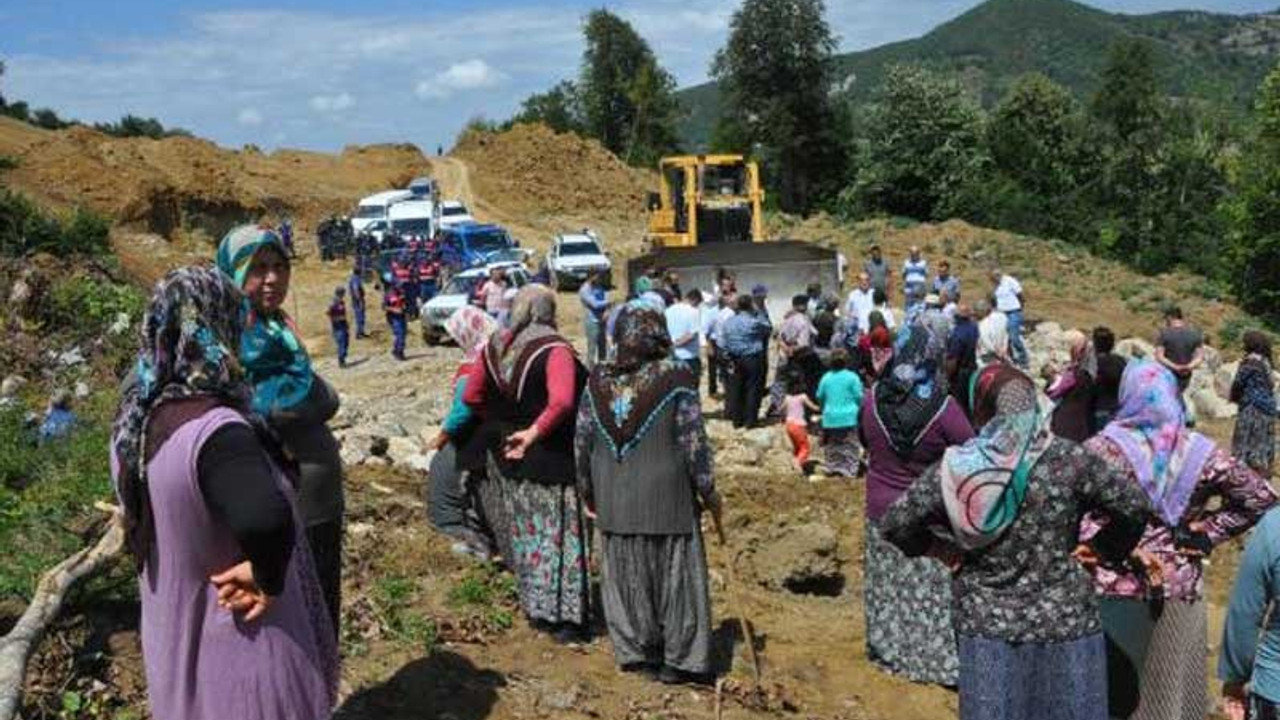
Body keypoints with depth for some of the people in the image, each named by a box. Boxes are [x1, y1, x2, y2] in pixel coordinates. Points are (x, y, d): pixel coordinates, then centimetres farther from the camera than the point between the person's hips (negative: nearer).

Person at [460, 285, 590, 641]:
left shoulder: (495, 346, 1)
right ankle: (563, 616, 12)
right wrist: (534, 432, -24)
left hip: (504, 454, 6)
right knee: (558, 534, 5)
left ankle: (536, 609, 30)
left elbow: (471, 396, 8)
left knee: (525, 533, 18)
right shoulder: (554, 349, -17)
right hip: (550, 456, -6)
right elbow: (562, 401, -32)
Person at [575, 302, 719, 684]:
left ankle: (635, 652, 26)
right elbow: (693, 442, -12)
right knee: (674, 573, 9)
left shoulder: (598, 380, -1)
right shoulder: (676, 378, -13)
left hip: (614, 498, 3)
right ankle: (677, 659, 17)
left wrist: (588, 490, 16)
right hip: (667, 496, -3)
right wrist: (708, 490, 0)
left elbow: (582, 441, 3)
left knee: (626, 574, 15)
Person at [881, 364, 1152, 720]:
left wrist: (940, 547, 11)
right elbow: (1134, 508, -3)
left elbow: (893, 524, -4)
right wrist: (1105, 551, 13)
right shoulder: (1069, 459, -10)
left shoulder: (956, 466, -7)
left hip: (985, 625, 1)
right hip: (1062, 622, -1)